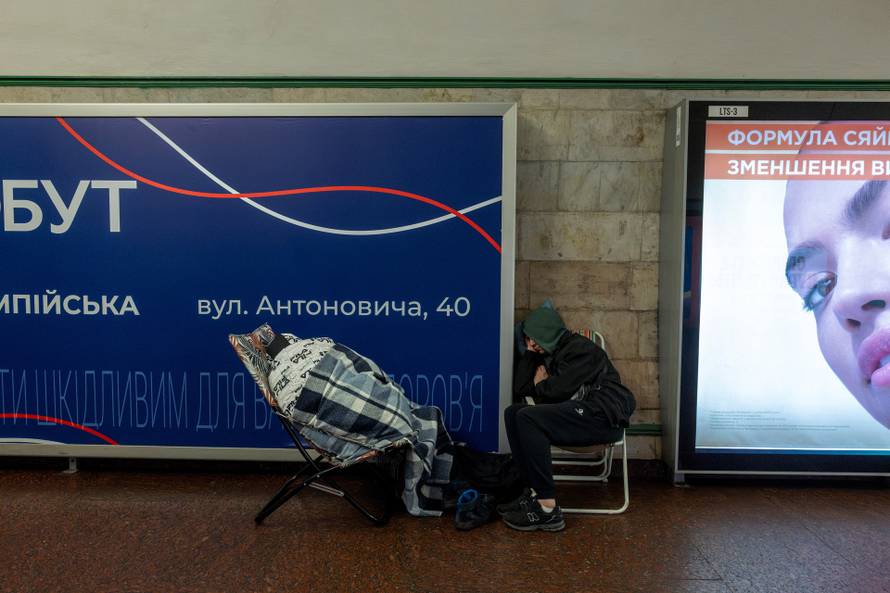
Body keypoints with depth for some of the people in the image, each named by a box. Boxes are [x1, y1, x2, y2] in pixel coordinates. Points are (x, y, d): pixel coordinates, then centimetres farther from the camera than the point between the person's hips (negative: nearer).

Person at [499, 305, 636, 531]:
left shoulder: (580, 348, -4)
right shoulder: (548, 354, 21)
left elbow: (560, 389, -16)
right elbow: (519, 389, 13)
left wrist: (540, 385, 5)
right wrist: (531, 352, 11)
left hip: (603, 417, -9)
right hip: (574, 415, 9)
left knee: (527, 418, -24)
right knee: (513, 413, -1)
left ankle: (547, 509, -25)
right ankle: (535, 492, -8)